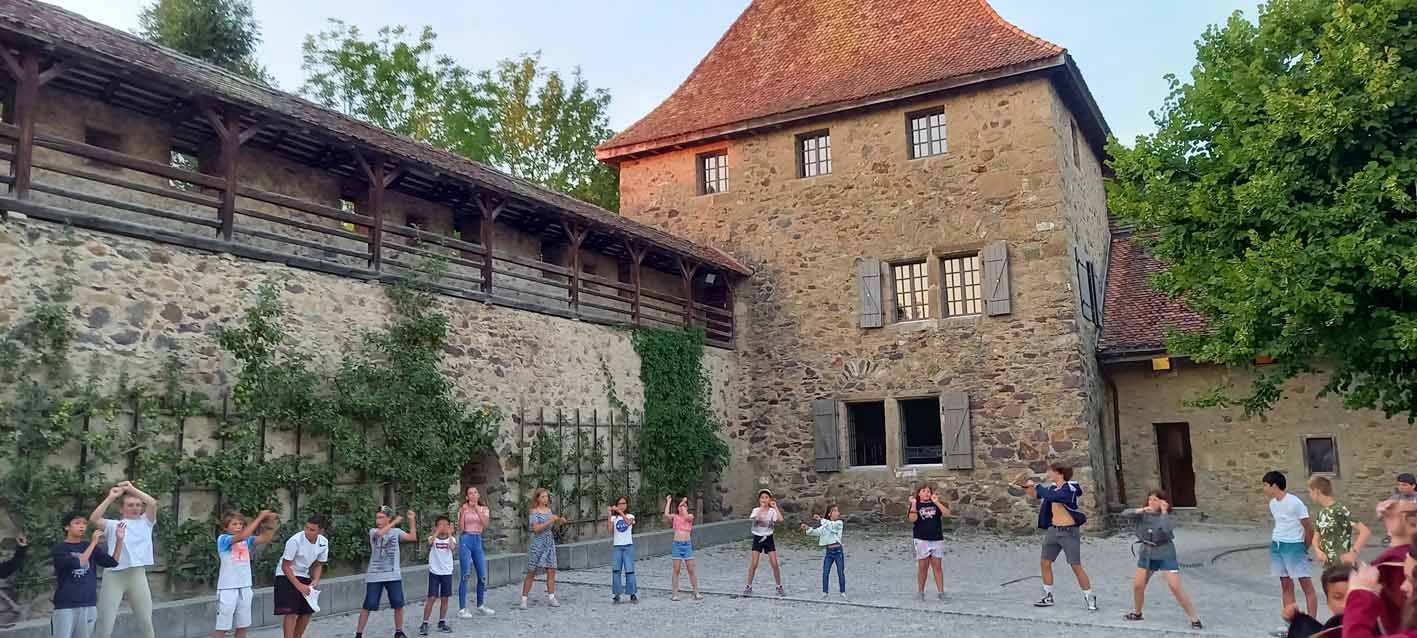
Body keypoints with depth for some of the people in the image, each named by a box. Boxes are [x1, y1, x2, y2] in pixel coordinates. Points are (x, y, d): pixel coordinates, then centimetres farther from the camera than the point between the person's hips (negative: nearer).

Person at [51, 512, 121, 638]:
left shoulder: (90, 547, 10)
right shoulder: (59, 550, -3)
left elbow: (113, 562, 0)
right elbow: (77, 564, -19)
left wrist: (119, 539, -11)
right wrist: (94, 542, -18)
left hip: (89, 605, 4)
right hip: (65, 606, -4)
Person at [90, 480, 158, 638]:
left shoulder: (145, 522, 10)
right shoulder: (113, 525, 6)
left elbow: (153, 503, -6)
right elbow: (93, 519, -12)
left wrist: (132, 489, -3)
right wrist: (111, 497, -8)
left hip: (138, 575, 2)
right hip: (114, 576, -2)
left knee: (146, 623, 11)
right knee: (105, 625, 1)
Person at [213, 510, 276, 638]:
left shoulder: (246, 540, 7)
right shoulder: (223, 539, -8)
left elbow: (265, 539, -2)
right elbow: (242, 536, -25)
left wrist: (271, 523, -17)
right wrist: (259, 518, -25)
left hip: (245, 588, 6)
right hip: (227, 589, -6)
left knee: (242, 626, 13)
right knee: (222, 627, -1)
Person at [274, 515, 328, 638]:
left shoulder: (324, 542, -10)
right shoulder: (295, 541, -27)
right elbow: (285, 567, -21)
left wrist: (315, 581, -13)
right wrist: (299, 586, -25)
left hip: (304, 576, 6)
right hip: (286, 576, -6)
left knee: (307, 612, 9)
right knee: (291, 613, -16)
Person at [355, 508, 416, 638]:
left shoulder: (396, 531, 4)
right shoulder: (373, 531, -2)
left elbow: (412, 537, -7)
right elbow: (380, 533, -26)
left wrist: (412, 520, -9)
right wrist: (395, 522, -21)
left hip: (393, 575, 2)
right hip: (374, 576, -2)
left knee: (398, 604, 4)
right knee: (368, 606, -1)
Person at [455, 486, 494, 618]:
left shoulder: (484, 509, 9)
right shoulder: (463, 509, 4)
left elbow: (485, 524, -9)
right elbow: (461, 527, -8)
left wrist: (477, 509, -15)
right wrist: (464, 511, -13)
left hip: (478, 541, 3)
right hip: (465, 540, -3)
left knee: (483, 576, 5)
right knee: (465, 575, -8)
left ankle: (480, 606, 22)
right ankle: (462, 609, -3)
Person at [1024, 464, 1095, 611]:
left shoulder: (1069, 488, -17)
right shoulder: (1053, 488, 6)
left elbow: (1050, 497, -32)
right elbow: (1035, 495, 20)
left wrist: (1036, 485, -21)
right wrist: (1026, 487, 3)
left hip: (1069, 532, -8)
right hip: (1053, 531, 8)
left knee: (1076, 566, -6)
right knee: (1045, 563, 9)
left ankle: (1090, 598, 6)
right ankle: (1048, 596, 20)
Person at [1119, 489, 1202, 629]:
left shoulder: (1170, 517, -13)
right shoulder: (1144, 514, -3)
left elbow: (1166, 529, -33)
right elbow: (1124, 513, -13)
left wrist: (1163, 512, -26)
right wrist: (1139, 510, -27)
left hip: (1165, 555, -4)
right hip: (1147, 554, 4)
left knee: (1176, 588, -10)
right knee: (1137, 585, 8)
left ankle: (1194, 619, 0)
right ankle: (1137, 613, 30)